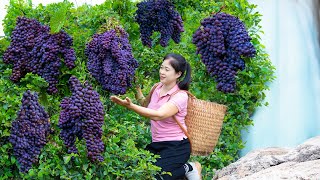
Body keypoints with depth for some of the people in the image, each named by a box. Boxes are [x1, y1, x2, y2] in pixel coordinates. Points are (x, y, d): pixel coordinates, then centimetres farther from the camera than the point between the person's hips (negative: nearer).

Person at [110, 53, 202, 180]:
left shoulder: (180, 96, -17)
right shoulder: (158, 87, 4)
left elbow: (158, 115, -34)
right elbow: (146, 105, 25)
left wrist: (131, 106, -42)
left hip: (176, 146, -7)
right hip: (157, 144, 7)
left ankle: (188, 168, 2)